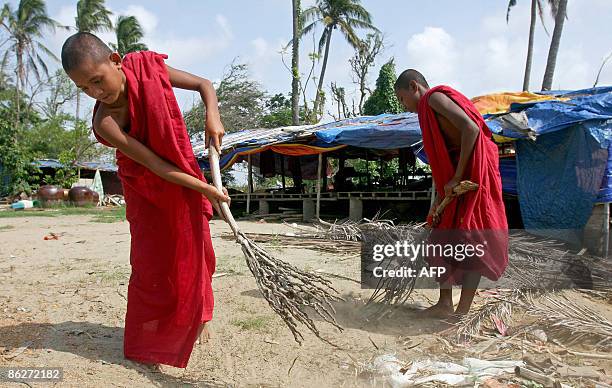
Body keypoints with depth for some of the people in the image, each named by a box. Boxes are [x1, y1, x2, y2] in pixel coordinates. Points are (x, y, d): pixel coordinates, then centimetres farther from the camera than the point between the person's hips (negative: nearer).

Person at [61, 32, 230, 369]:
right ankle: (145, 344, 18)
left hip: (184, 179, 4)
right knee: (151, 260, -1)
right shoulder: (106, 124, -29)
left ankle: (195, 316, 34)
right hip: (146, 191, -3)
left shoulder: (148, 67, -20)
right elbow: (156, 165, -28)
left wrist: (211, 117, -27)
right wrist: (205, 188, -29)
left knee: (193, 250, 11)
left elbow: (204, 84, -9)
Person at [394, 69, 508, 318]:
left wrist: (457, 178, -20)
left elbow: (471, 128, -22)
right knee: (443, 237, 9)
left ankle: (463, 311, -2)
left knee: (469, 240, -8)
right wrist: (439, 200, 15)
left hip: (474, 173, -10)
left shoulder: (436, 97, -7)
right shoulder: (429, 111, 22)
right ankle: (445, 304, 15)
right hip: (457, 180, 10)